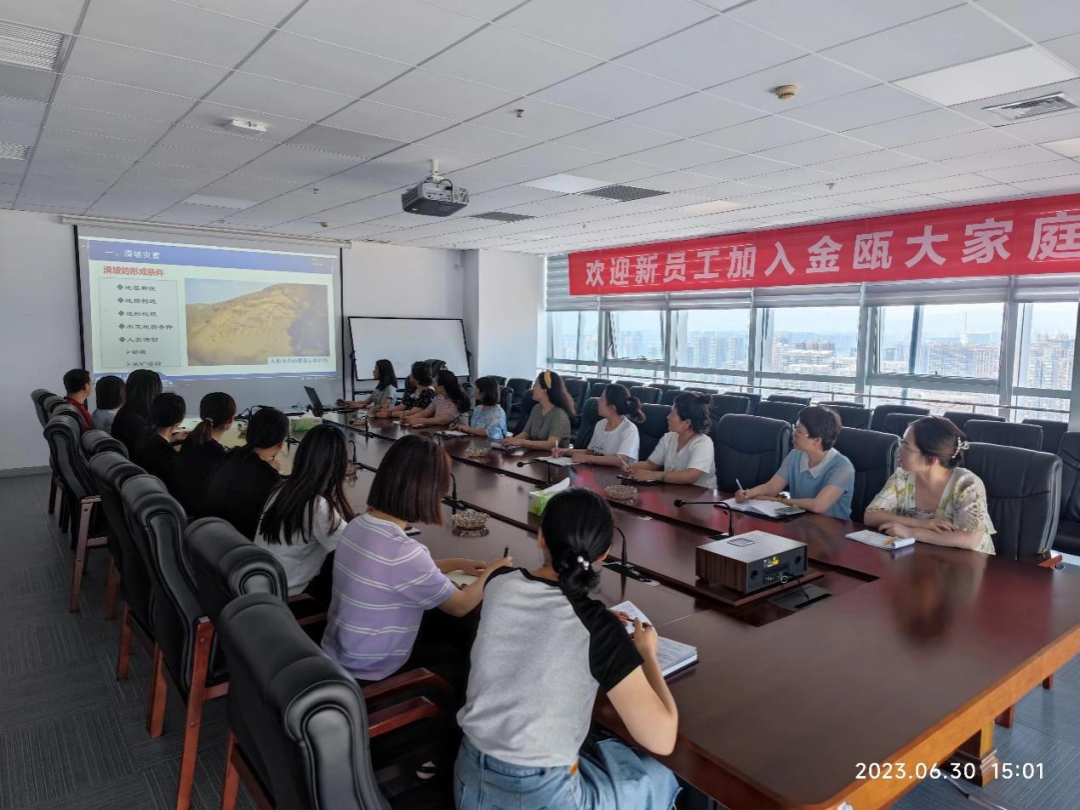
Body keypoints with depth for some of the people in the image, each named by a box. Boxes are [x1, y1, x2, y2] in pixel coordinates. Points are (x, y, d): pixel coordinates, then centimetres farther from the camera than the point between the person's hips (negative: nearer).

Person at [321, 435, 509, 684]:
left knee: (444, 644, 22)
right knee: (461, 660, 12)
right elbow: (461, 606, -14)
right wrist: (492, 572, 2)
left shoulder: (358, 526, -6)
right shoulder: (403, 552, -31)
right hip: (367, 676, -7)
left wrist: (458, 564, 14)